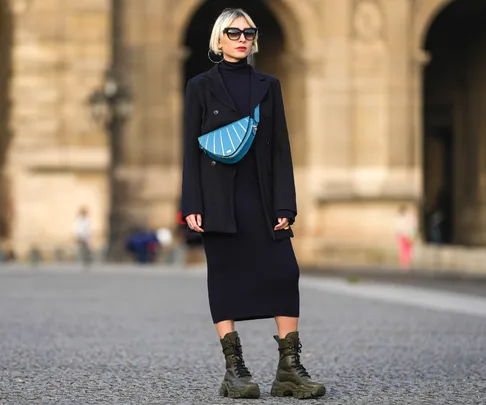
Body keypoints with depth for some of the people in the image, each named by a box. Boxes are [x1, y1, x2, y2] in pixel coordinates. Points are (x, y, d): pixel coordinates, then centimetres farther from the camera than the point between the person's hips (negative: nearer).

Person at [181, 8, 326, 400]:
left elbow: (281, 147, 8)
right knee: (225, 279, -1)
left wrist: (285, 204, -1)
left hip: (262, 195, 2)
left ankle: (290, 368, -4)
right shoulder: (201, 87, 5)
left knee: (285, 273, -7)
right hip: (219, 197, -2)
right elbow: (191, 148, 2)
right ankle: (235, 370, 3)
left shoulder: (268, 86, 11)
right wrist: (192, 206, -7)